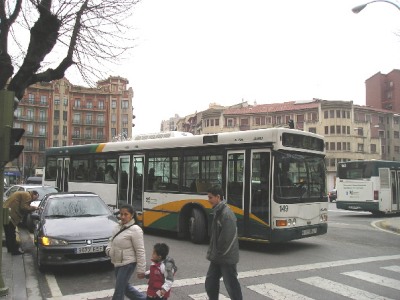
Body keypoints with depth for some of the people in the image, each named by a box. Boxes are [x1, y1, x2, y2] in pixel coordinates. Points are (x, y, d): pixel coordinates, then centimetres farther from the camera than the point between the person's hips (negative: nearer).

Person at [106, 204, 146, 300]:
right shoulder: (119, 226, 5)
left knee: (119, 289, -2)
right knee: (125, 287, 20)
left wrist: (141, 270, -18)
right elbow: (112, 240, 20)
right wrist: (108, 249, -2)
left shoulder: (135, 230, -19)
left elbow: (140, 251, -18)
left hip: (127, 264, -8)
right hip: (118, 263, 8)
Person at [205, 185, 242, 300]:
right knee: (210, 282, 14)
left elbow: (227, 237, -24)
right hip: (217, 257, 9)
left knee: (231, 284, 1)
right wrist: (212, 252, 10)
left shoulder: (226, 213, -21)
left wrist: (220, 253, -13)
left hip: (227, 257, -9)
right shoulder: (217, 212, 9)